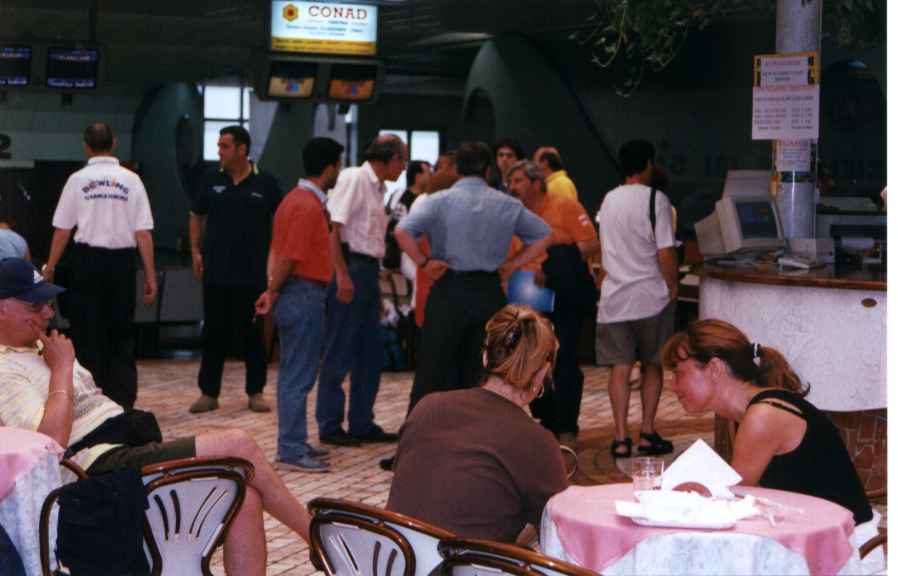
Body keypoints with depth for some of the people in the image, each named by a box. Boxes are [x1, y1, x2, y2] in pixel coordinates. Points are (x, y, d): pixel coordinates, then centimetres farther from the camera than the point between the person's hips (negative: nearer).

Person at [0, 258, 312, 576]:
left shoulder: (39, 349, 23)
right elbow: (53, 439, -22)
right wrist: (62, 368, -10)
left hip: (133, 447, 10)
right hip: (101, 464, -10)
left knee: (245, 498, -11)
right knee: (237, 445, -18)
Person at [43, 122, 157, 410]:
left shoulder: (78, 179, -1)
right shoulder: (131, 180, 1)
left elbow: (62, 231, -1)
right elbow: (144, 233, -2)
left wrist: (49, 268, 10)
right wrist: (150, 276, 3)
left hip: (88, 260, -1)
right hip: (122, 260, 1)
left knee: (88, 334, 8)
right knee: (121, 335, 10)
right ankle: (123, 402, 7)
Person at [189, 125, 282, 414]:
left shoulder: (265, 182, -2)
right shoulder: (212, 181, 3)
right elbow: (197, 216, 13)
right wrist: (196, 251, 4)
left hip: (253, 272, -1)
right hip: (216, 271, 2)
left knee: (252, 333, 6)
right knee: (214, 332, 5)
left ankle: (255, 391, 15)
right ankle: (208, 392, 12)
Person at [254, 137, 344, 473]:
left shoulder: (296, 199, 15)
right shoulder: (309, 206, -17)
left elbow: (280, 252, 11)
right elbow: (289, 257, -20)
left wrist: (273, 289, 3)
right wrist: (273, 291, -8)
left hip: (293, 295, 10)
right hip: (305, 295, -10)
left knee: (294, 373, 15)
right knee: (299, 376, -6)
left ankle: (294, 443, 23)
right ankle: (291, 452, -2)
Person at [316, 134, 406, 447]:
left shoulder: (377, 187, 16)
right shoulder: (353, 178, -10)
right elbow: (333, 227, -17)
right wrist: (342, 276, -21)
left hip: (369, 271, 9)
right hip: (351, 268, -9)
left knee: (370, 353, 12)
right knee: (339, 353, -2)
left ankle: (362, 424, 21)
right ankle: (329, 426, 7)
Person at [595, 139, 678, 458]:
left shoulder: (608, 200, 8)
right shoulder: (655, 199, -10)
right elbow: (666, 252, -14)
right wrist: (672, 287, -3)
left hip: (614, 296, 4)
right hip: (651, 296, -3)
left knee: (620, 367, 4)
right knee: (652, 365, 9)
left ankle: (621, 438, 1)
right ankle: (648, 434, 10)